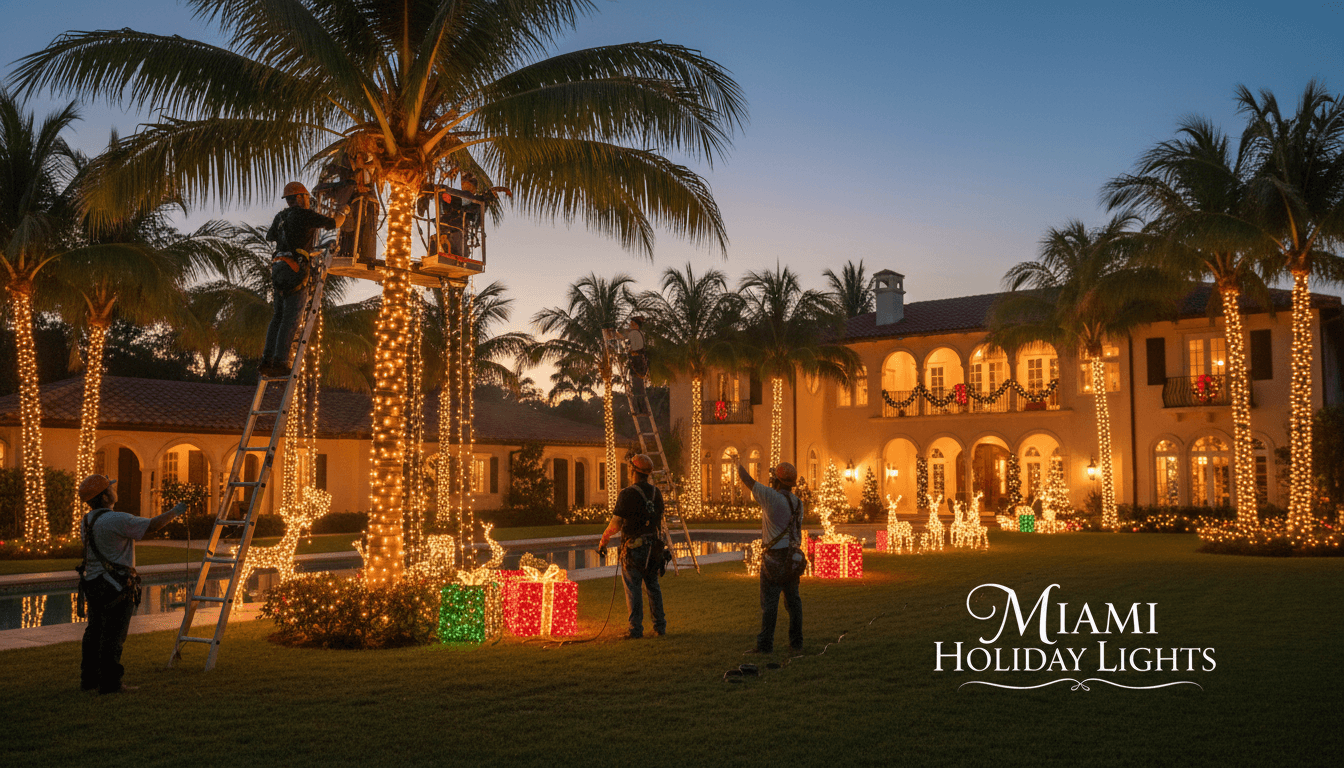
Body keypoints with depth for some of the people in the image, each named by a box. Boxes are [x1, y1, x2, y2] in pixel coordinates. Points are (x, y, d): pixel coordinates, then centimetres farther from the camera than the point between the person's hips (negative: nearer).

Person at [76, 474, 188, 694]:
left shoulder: (85, 522, 9)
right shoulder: (117, 520, -19)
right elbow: (152, 525, -17)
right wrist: (174, 512, -3)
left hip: (92, 583, 9)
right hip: (115, 586, -9)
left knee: (95, 632, 16)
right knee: (113, 635, -3)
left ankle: (89, 679, 23)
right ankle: (109, 683, 0)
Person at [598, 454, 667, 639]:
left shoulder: (627, 494, -15)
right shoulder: (656, 493, 5)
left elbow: (615, 525, -15)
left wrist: (603, 541, 0)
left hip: (633, 548, -6)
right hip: (653, 547, 6)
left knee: (633, 589, 1)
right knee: (653, 587, 14)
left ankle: (636, 629, 1)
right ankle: (660, 626, 16)